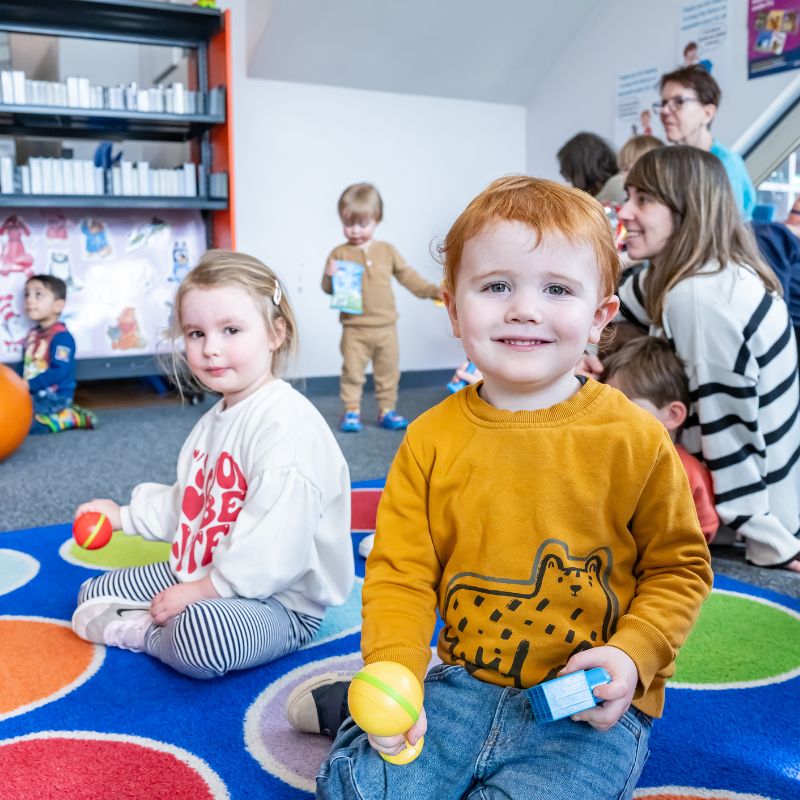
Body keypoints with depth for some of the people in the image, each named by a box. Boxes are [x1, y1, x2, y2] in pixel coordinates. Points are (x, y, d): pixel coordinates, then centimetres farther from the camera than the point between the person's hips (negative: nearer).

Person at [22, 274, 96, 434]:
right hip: (34, 393, 9)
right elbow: (26, 364, 16)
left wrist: (30, 384, -25)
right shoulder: (33, 333, 11)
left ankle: (70, 418, -7)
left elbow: (60, 372, -24)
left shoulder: (61, 337, -17)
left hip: (54, 397, -9)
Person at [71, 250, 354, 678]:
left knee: (201, 633, -39)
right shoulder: (215, 419, 9)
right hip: (199, 576, 10)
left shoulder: (286, 423, -25)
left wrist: (205, 589, -23)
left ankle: (142, 632, -8)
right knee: (94, 592, 17)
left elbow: (275, 549, -31)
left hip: (278, 600, -9)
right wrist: (124, 515, 24)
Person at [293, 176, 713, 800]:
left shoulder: (636, 441, -9)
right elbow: (400, 572, -2)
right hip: (463, 684, 2)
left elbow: (679, 568, 1)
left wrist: (630, 655, -14)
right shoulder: (431, 440, -3)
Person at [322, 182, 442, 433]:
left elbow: (408, 276, 7)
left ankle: (387, 410, 23)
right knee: (352, 372, 2)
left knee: (388, 372, 10)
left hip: (385, 327, 3)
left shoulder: (387, 251, 4)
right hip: (354, 329, -2)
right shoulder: (339, 253, -2)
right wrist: (330, 277, -24)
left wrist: (433, 290, 0)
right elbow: (329, 288, -3)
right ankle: (351, 412, 14)